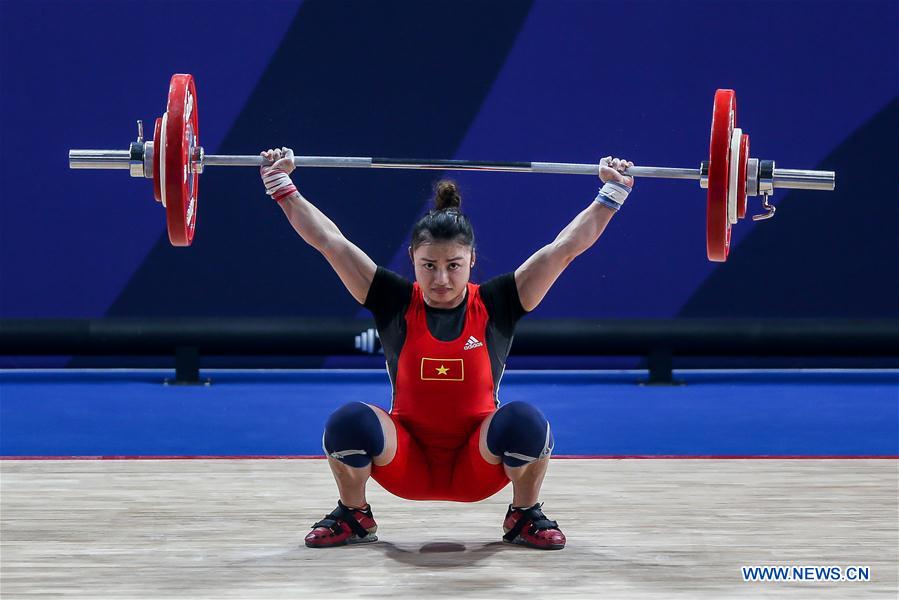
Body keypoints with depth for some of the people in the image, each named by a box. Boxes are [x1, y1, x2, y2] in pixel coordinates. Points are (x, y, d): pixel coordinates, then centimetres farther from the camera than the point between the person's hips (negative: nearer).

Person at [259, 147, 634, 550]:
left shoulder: (494, 306, -6)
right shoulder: (396, 304, -5)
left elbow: (564, 247, -7)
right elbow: (329, 241, -7)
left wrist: (612, 194, -12)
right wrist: (282, 187, -13)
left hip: (477, 469, 0)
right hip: (406, 467, 0)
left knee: (525, 423, -31)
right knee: (349, 423, -29)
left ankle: (525, 516, 0)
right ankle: (353, 516, 1)